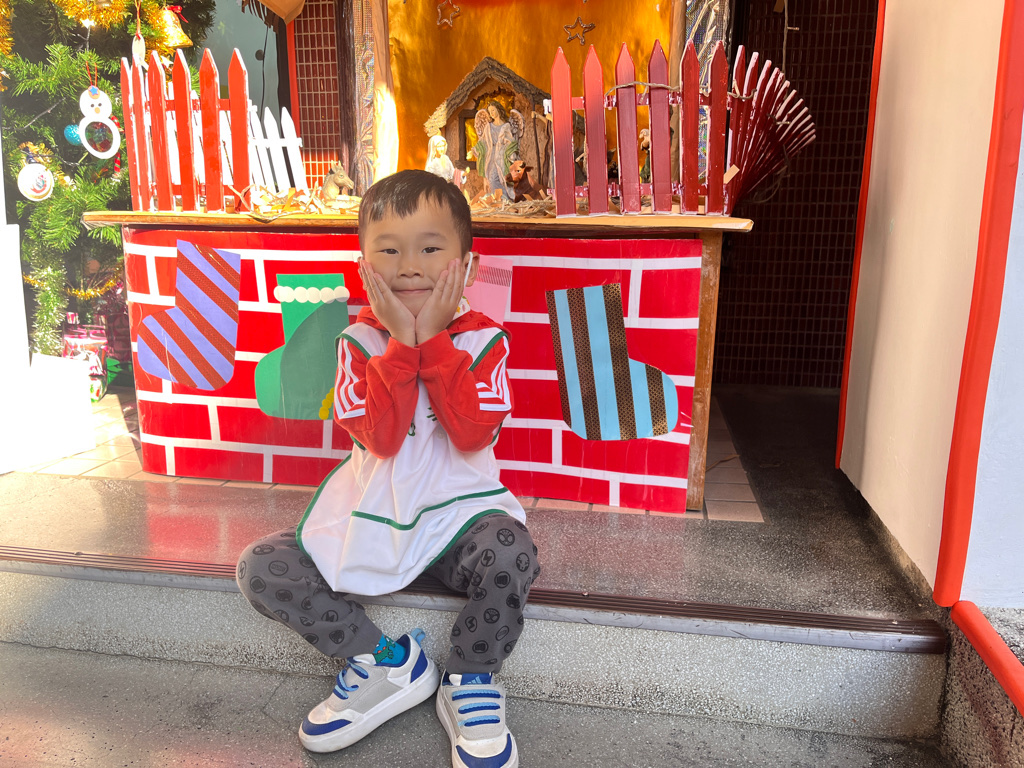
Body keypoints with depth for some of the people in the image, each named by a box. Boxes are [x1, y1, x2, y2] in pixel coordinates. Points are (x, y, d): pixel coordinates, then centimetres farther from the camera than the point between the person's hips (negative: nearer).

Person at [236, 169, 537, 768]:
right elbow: (381, 437, -17)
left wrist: (433, 339, -20)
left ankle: (470, 681, -3)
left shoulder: (484, 338, -5)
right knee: (260, 568, -10)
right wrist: (402, 341, -21)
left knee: (512, 553, -34)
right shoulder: (360, 340, -2)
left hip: (458, 515, -2)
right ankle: (386, 662, 4)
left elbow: (474, 433, -21)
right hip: (372, 517, 3)